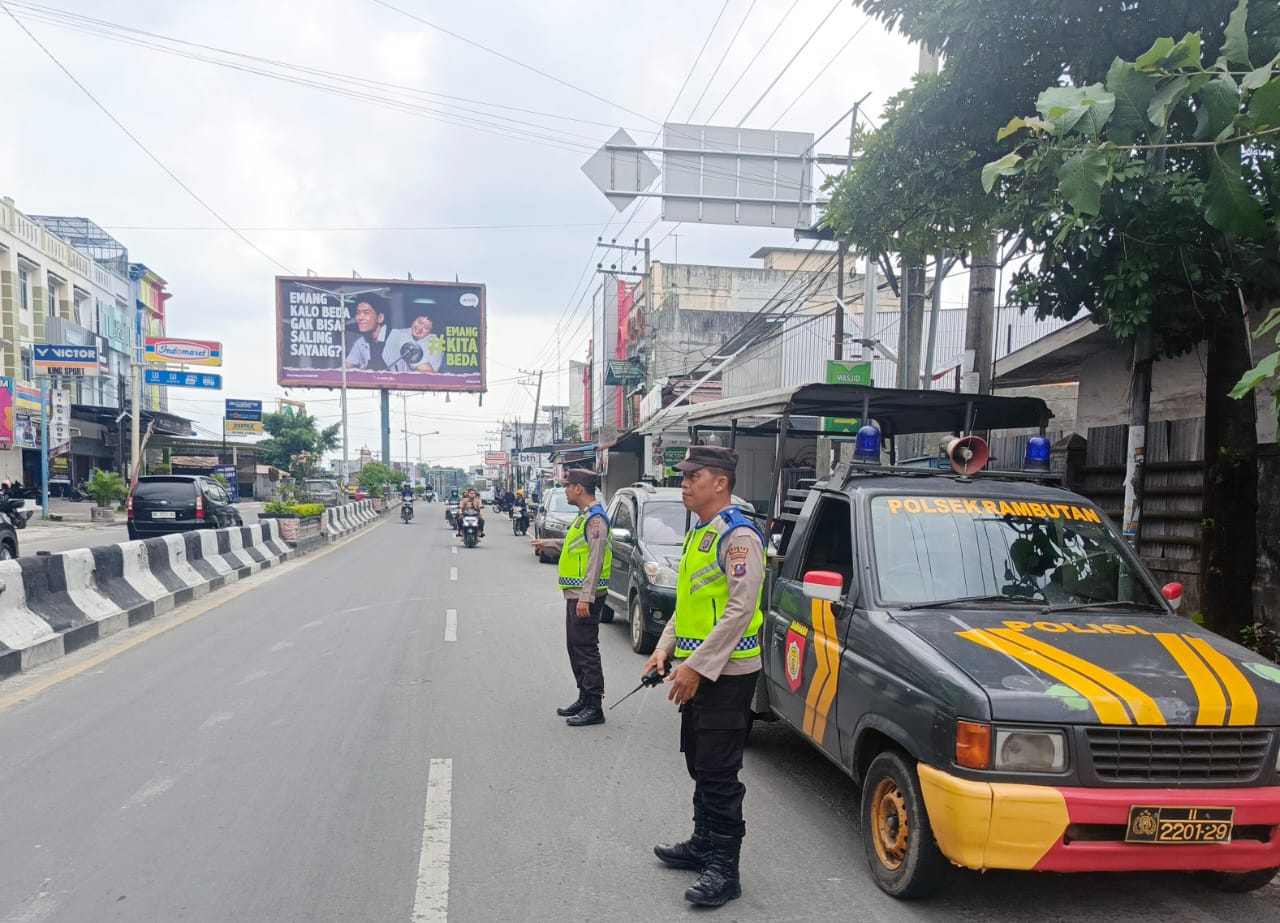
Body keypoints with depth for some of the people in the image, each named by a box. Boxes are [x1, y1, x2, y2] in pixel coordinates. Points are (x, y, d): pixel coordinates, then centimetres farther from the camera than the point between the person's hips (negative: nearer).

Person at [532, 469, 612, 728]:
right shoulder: (584, 517, 16)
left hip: (585, 596, -10)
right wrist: (546, 543, 41)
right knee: (575, 648, 15)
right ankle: (584, 698, 23)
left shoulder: (595, 518, -15)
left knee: (586, 649, -7)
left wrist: (586, 597, -24)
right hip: (575, 594, 10)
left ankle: (594, 707, -3)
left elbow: (595, 560, -21)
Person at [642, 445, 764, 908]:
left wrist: (696, 666, -22)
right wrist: (666, 646, 9)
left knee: (719, 773, -4)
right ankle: (703, 843, 32)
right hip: (696, 673, 9)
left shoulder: (738, 536, -16)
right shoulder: (698, 534, 14)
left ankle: (723, 869, 5)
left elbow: (741, 609, -22)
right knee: (699, 765, 18)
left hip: (725, 674, -9)